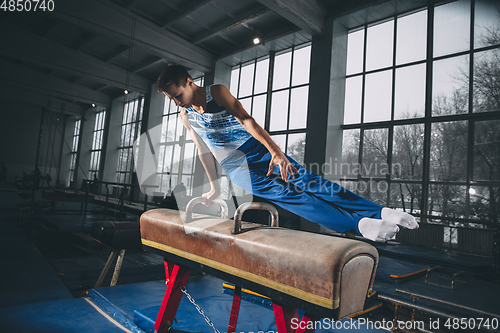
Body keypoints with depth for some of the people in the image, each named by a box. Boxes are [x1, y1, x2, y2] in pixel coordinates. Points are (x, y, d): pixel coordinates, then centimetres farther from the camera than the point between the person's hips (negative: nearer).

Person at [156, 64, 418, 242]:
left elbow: (245, 119, -14)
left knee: (308, 182, -17)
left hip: (258, 148, -1)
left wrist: (275, 150, -26)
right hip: (236, 168, 1)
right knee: (284, 193, -22)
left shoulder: (216, 92, -3)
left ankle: (382, 212, -20)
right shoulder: (185, 116, 8)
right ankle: (359, 224, -33)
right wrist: (214, 187, 16)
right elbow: (204, 151, 14)